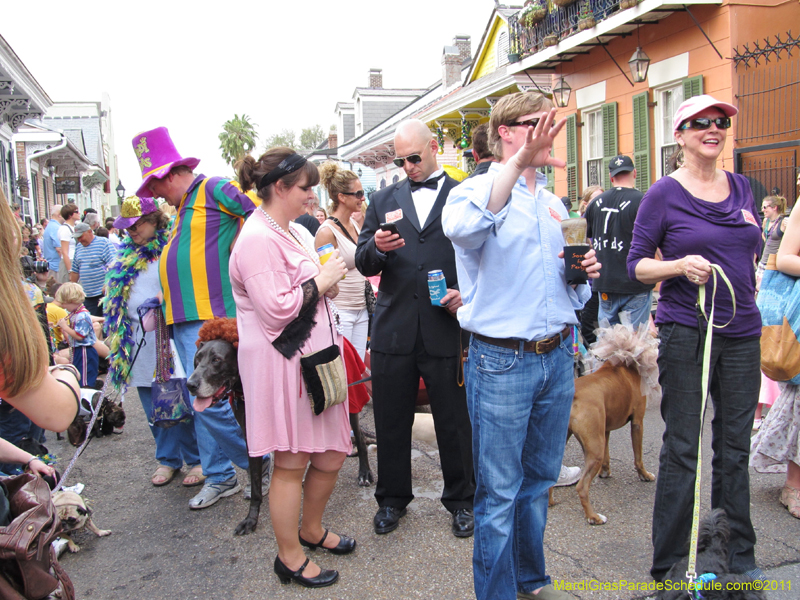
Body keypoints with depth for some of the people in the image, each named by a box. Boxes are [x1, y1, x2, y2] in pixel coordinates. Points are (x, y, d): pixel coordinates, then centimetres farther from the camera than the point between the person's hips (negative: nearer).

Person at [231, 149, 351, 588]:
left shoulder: (295, 232, 15)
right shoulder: (257, 239, -16)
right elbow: (277, 310, -22)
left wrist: (328, 282, 11)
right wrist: (320, 281, -13)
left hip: (314, 356, 9)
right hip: (281, 365, -9)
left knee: (332, 454, 14)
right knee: (291, 463, 3)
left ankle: (311, 530, 37)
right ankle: (290, 558, 21)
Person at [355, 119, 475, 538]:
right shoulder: (384, 200, 13)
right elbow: (363, 264, 9)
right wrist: (377, 247, -12)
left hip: (447, 327, -2)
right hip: (392, 328, 3)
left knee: (454, 421, 8)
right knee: (390, 421, 11)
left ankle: (461, 500, 28)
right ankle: (392, 499, 30)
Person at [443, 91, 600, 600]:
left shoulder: (553, 203, 14)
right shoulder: (476, 190, -7)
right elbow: (465, 228, -33)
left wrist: (585, 271, 2)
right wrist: (516, 164, -40)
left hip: (557, 357, 7)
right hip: (502, 361, -7)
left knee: (540, 480, 20)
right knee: (499, 493, 3)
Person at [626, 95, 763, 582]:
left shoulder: (741, 187, 11)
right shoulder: (664, 194, -4)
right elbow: (637, 265, -5)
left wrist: (751, 309, 15)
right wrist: (681, 265, -21)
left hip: (741, 333, 5)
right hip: (685, 333, -5)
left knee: (735, 448, 12)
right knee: (682, 450, 1)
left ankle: (738, 556, 28)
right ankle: (671, 565, 15)